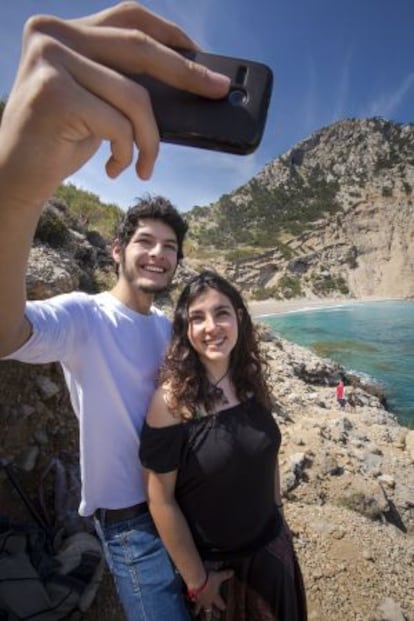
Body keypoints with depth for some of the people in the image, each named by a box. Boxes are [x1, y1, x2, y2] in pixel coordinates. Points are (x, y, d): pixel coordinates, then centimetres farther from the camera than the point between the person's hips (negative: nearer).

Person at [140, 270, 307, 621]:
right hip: (214, 563, -4)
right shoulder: (171, 401, -25)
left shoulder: (254, 383, -10)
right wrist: (197, 580, -10)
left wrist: (278, 519, 11)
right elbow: (160, 500, -18)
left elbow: (269, 456, 4)